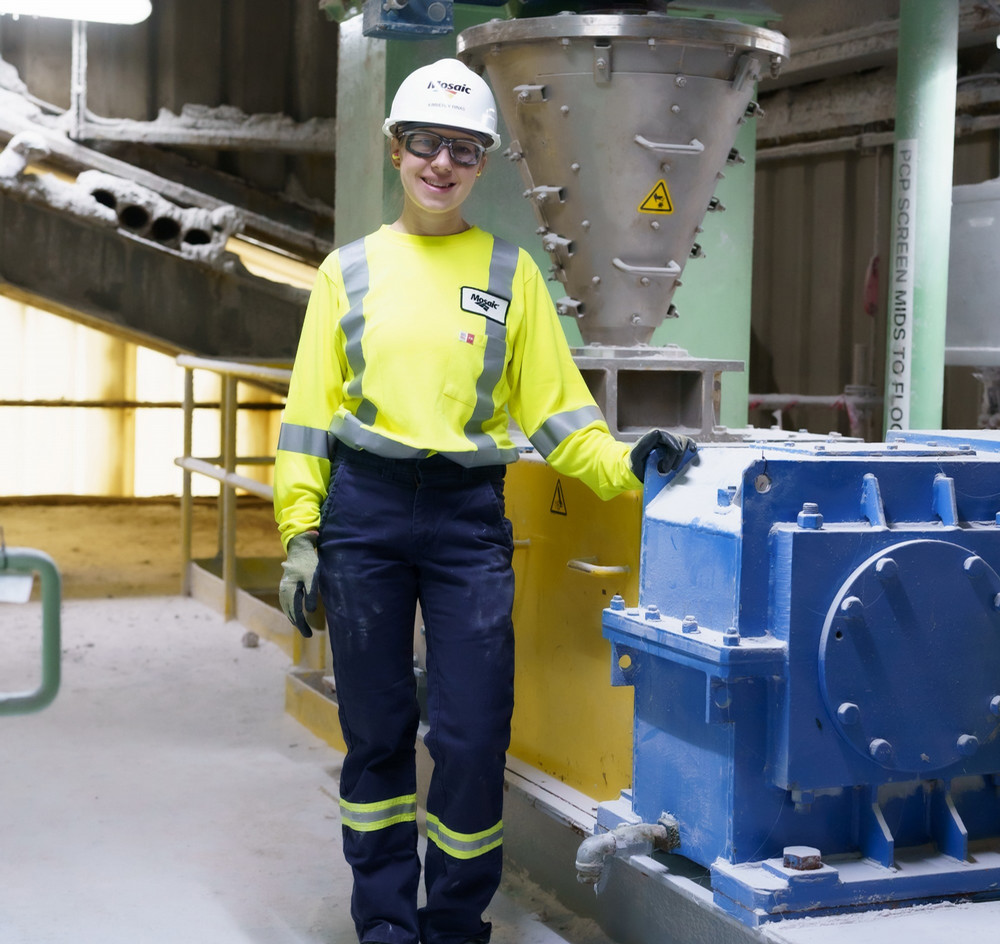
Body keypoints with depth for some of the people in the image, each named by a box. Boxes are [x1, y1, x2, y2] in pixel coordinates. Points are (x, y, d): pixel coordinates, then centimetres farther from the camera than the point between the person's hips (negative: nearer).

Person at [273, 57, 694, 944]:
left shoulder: (511, 271, 8)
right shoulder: (349, 270, 7)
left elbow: (553, 406, 5)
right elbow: (310, 411, 6)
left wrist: (622, 464, -12)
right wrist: (300, 533, 0)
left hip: (469, 518, 0)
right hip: (363, 513, 0)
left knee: (473, 736, -2)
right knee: (376, 731, 7)